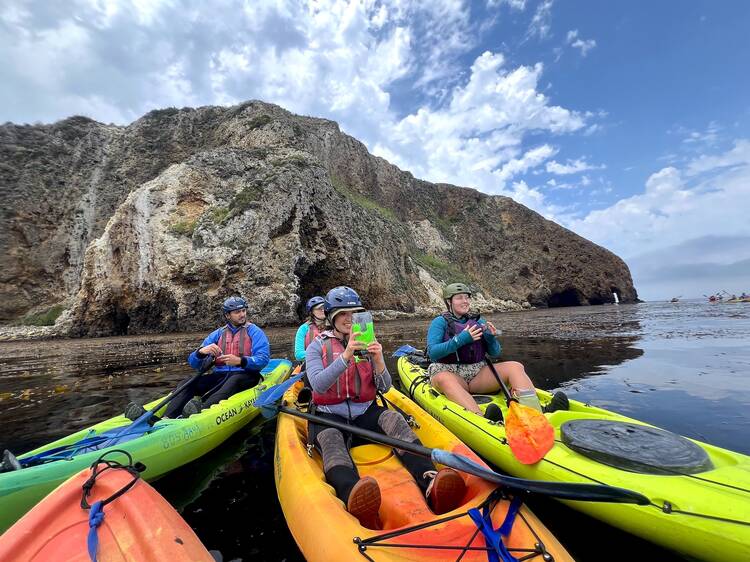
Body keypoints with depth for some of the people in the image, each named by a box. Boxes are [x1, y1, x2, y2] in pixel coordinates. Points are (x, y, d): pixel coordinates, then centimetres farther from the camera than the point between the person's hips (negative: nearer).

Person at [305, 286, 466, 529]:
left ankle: (430, 481, -49)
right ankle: (353, 497, -64)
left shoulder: (367, 344, 10)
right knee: (330, 438, -36)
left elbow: (384, 387, 2)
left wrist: (378, 359, -18)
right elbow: (318, 385, -16)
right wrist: (346, 356, -29)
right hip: (329, 417, -2)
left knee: (393, 418, -28)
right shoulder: (317, 346, 2)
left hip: (365, 413, 3)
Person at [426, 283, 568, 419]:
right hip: (449, 374, -4)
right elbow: (432, 353, -13)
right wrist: (461, 339, -21)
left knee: (515, 366, -16)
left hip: (478, 374, 5)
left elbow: (495, 353, 12)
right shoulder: (440, 322, 1)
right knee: (443, 379, -39)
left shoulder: (478, 321, 14)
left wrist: (491, 338, -10)